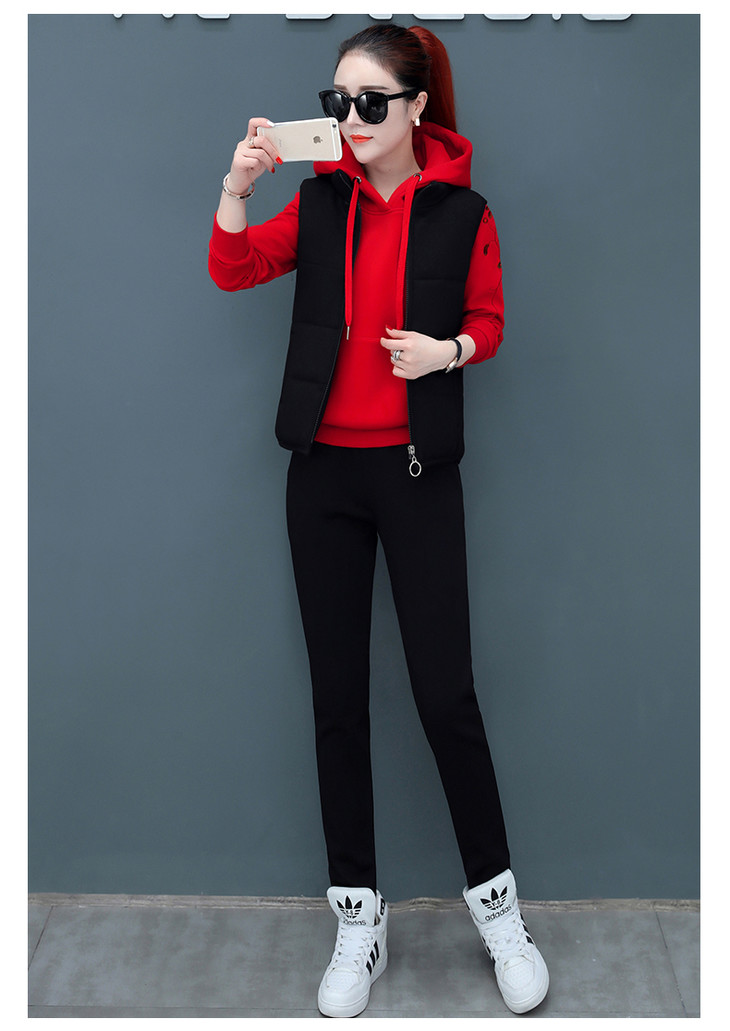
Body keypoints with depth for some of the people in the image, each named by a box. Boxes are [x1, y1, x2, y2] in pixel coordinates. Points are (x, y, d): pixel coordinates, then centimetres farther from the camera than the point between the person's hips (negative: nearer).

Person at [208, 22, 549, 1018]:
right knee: (337, 690, 6)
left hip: (417, 470, -3)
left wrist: (448, 350, -13)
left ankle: (495, 897, 18)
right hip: (325, 469, 3)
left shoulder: (461, 211, -1)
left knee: (445, 690, -3)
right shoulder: (323, 198, 6)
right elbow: (233, 270, 1)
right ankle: (359, 913, 19)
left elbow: (488, 320, 7)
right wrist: (237, 186, -14)